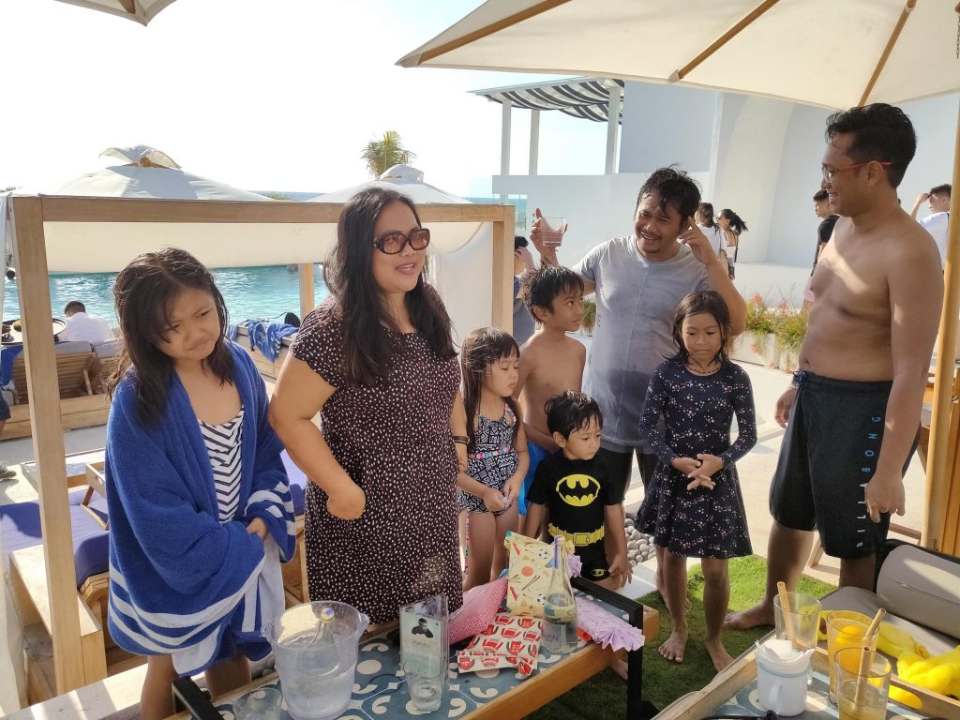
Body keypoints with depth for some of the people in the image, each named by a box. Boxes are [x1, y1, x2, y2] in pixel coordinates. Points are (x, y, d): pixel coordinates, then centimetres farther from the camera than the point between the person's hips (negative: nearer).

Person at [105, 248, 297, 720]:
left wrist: (265, 517, -11)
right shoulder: (137, 399, -24)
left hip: (243, 549, 4)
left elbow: (265, 450, 3)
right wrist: (239, 547, -17)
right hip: (172, 566, -4)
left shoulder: (239, 365, -8)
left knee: (230, 655, 24)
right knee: (169, 668, 20)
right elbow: (154, 510, -22)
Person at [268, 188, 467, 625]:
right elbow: (286, 415, -21)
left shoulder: (428, 309, 0)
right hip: (367, 518, -6)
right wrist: (343, 490, -21)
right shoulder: (334, 329, -23)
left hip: (433, 507, 7)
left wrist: (458, 439, 8)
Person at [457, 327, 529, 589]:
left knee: (505, 566, 21)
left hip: (508, 496, 6)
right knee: (479, 573, 8)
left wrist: (517, 478, -13)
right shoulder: (463, 411, -22)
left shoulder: (512, 407, -2)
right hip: (476, 498, -6)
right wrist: (484, 492, -26)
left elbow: (522, 451, 6)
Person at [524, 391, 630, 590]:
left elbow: (613, 509, -1)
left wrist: (621, 551, 2)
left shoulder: (600, 468, -9)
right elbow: (537, 508, -3)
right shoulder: (548, 468, -13)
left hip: (594, 549, 1)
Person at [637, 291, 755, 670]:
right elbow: (648, 425, -6)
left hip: (717, 479, -1)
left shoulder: (736, 378, -8)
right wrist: (676, 460, -18)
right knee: (672, 556, 14)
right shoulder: (667, 373, -7)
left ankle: (714, 638, 30)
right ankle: (678, 628, 37)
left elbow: (748, 435, -3)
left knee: (715, 567, 5)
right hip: (672, 475, 1)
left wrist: (720, 461, -19)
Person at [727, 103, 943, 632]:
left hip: (863, 410, -9)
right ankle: (773, 607, 46)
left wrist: (888, 470, -24)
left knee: (854, 542, 10)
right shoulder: (842, 229, 6)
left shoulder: (909, 252, -23)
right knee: (789, 512, 23)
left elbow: (912, 371, -24)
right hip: (816, 397, 9)